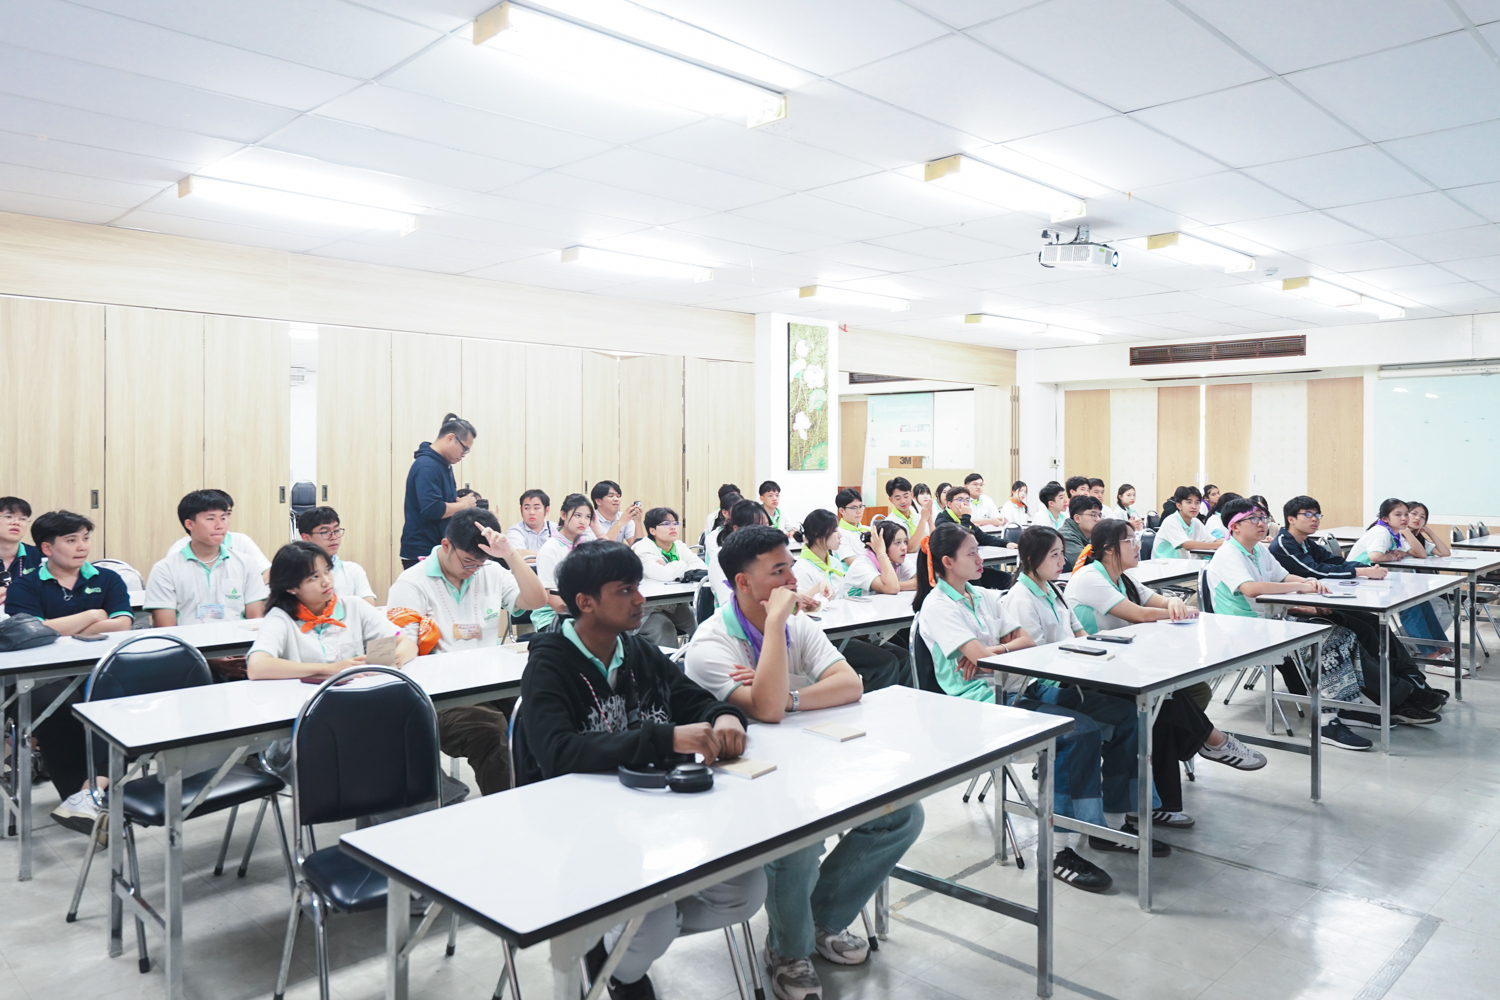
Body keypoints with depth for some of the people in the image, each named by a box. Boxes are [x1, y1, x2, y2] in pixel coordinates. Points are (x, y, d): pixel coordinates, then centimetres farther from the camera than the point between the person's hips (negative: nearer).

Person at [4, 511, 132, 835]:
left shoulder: (107, 579, 17)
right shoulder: (24, 586, 12)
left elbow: (122, 625, 0)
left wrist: (62, 630, -3)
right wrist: (92, 616, -1)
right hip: (47, 677, -2)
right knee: (58, 709, -36)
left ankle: (89, 794, -37)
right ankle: (95, 797, -28)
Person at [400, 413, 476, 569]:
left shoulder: (443, 465, 14)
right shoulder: (426, 466, -16)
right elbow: (432, 509, -26)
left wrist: (462, 500, 4)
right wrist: (463, 505, -12)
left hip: (438, 550, 9)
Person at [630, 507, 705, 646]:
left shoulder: (679, 547, 10)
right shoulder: (642, 548, -11)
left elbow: (702, 569, -6)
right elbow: (663, 575, -29)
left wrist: (670, 568, -17)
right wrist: (683, 566, -10)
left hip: (677, 606, 6)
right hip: (650, 610, -6)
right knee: (664, 629, -31)